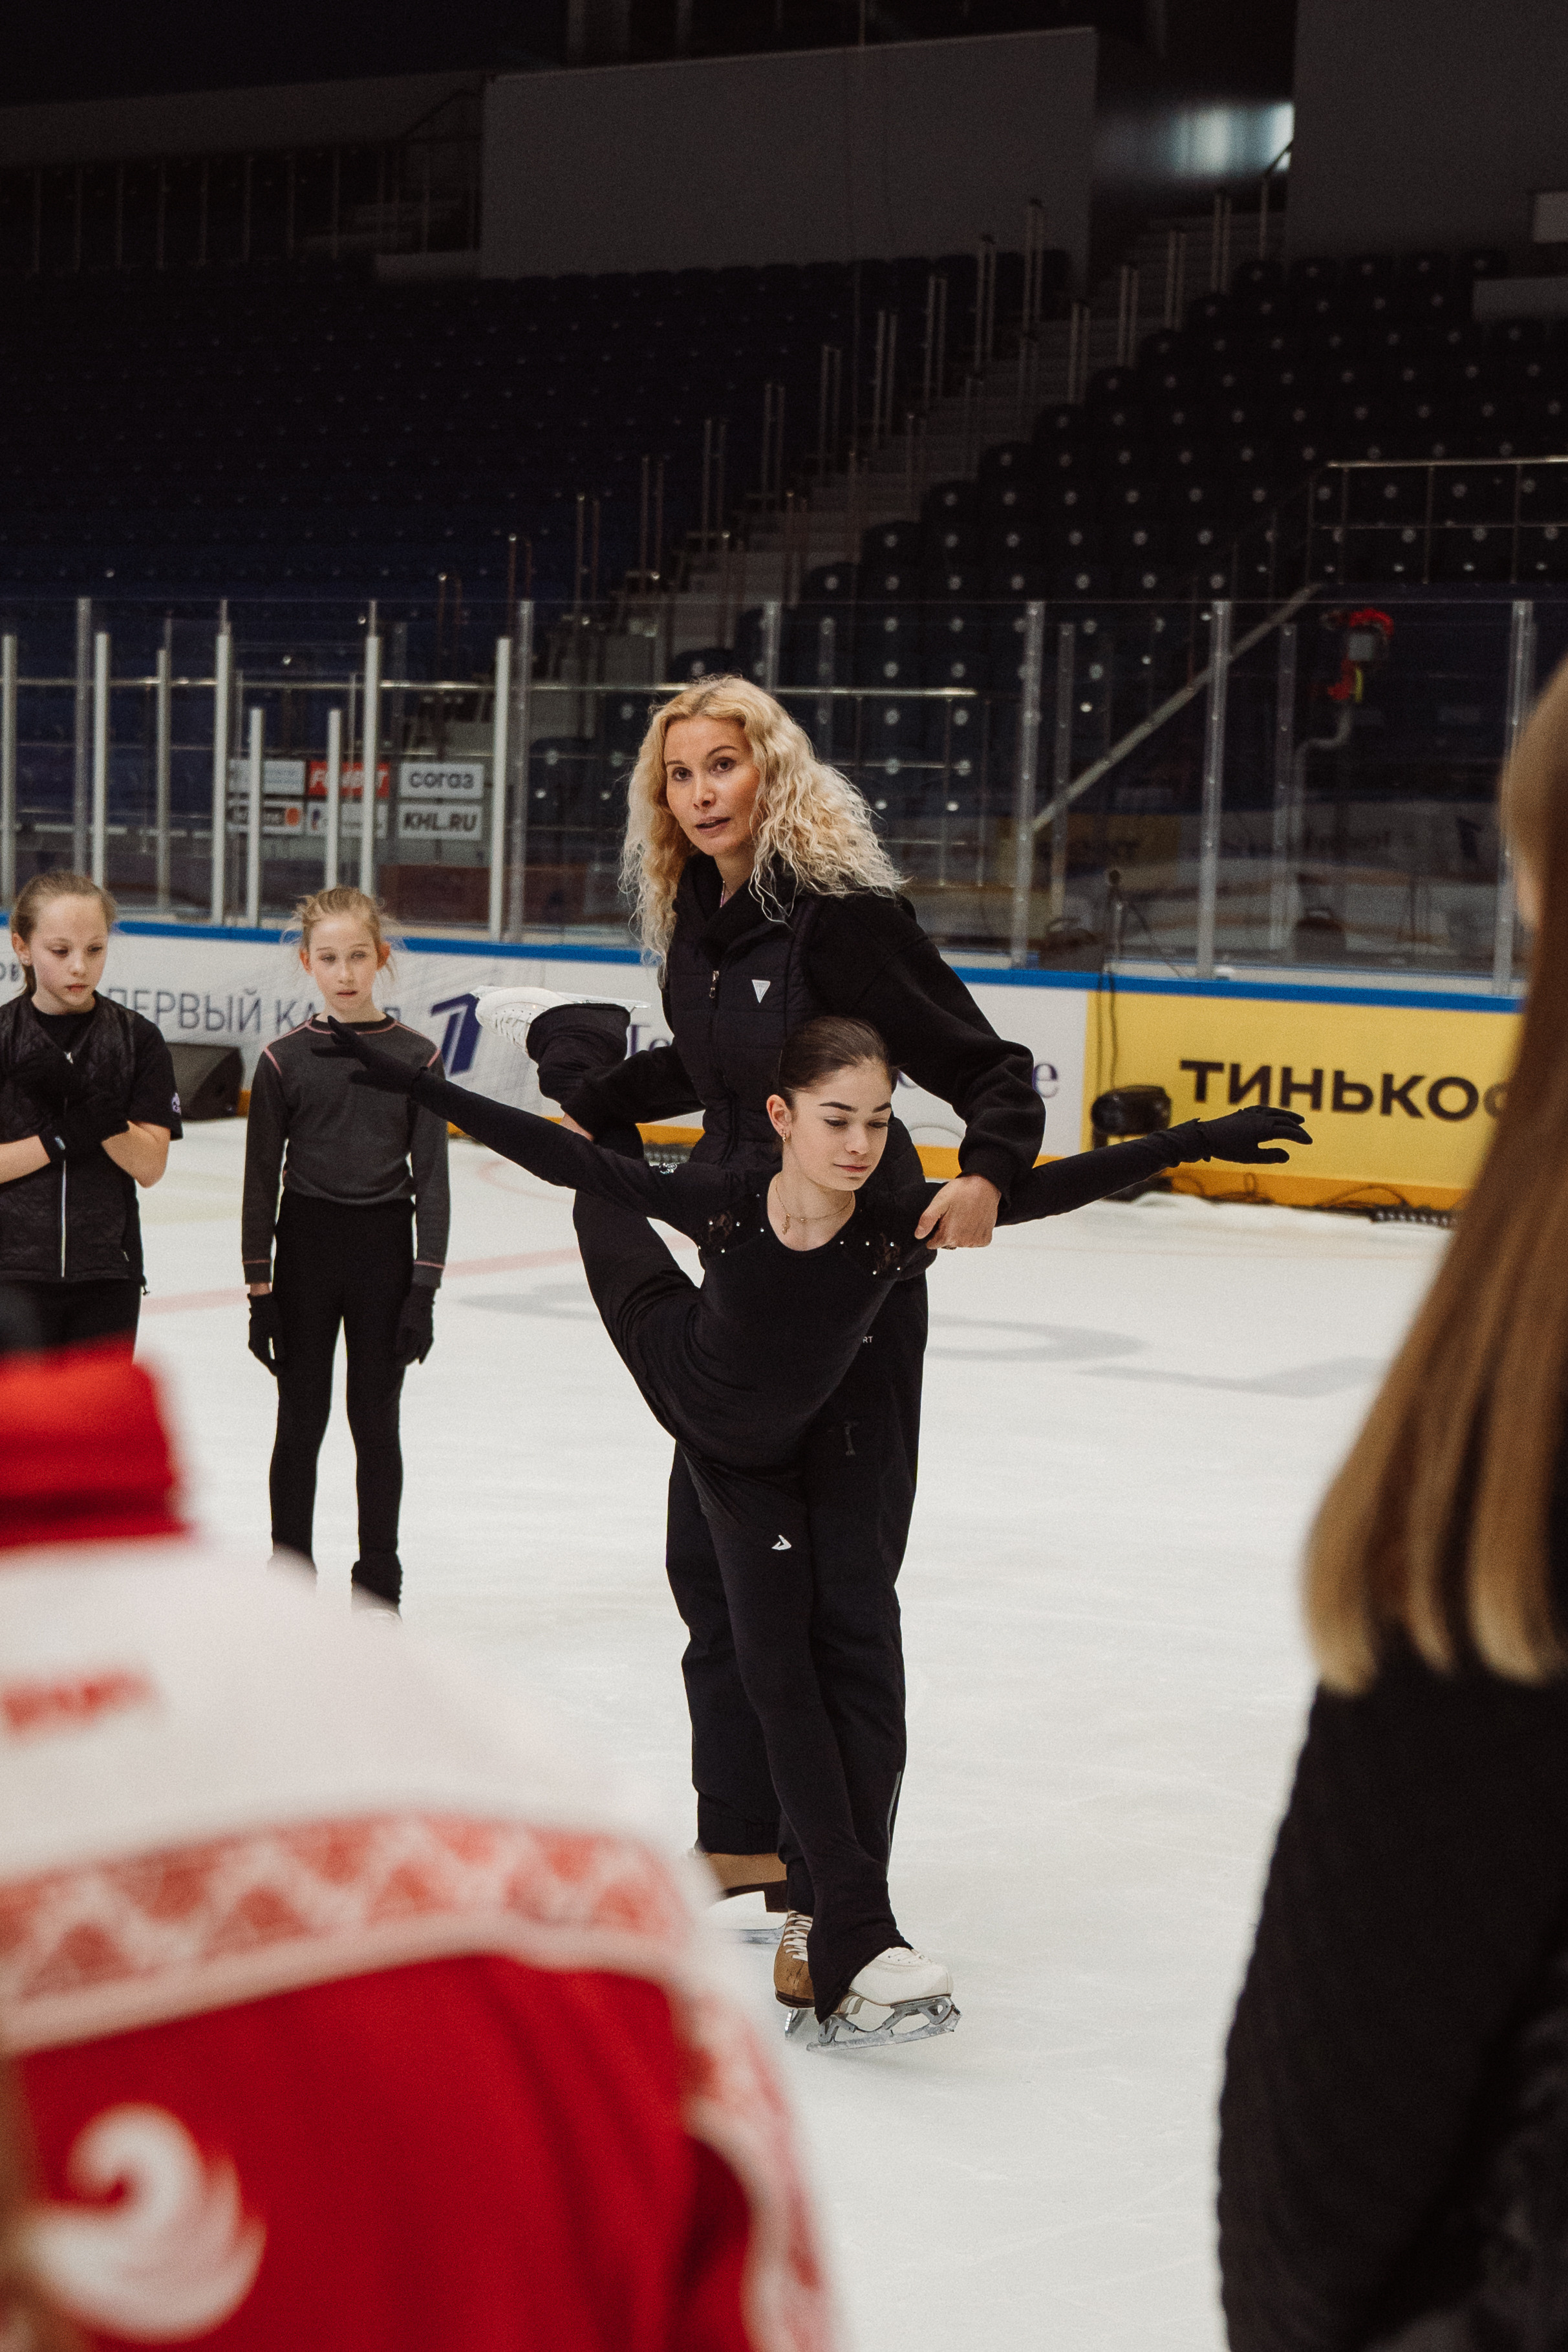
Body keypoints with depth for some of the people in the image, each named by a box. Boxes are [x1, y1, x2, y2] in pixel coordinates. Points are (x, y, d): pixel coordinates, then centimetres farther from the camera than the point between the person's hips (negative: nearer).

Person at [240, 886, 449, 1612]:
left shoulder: (415, 1057, -2)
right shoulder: (286, 1060, -3)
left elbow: (431, 1177, 0)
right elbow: (261, 1177, 0)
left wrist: (425, 1285, -5)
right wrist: (259, 1287, -3)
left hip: (384, 1252, 0)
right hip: (306, 1248, 0)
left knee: (377, 1422, 7)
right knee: (300, 1422, 6)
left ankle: (378, 1582, 18)